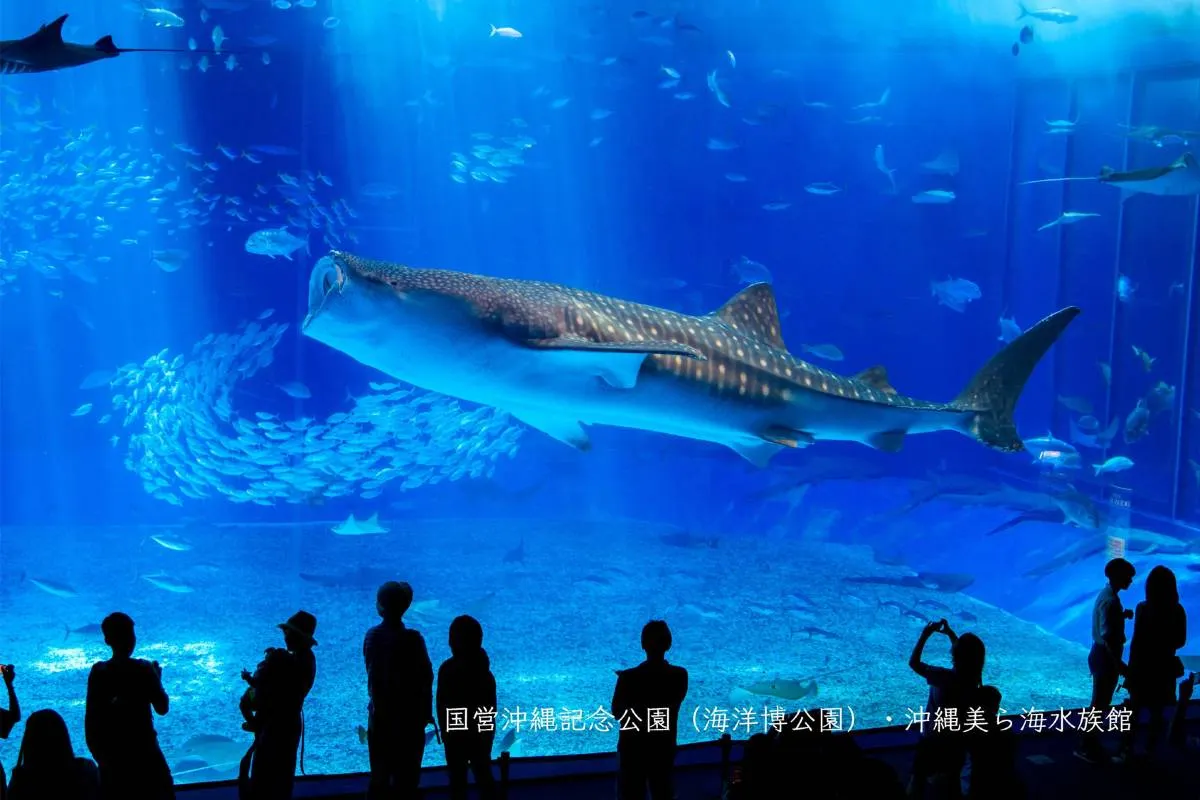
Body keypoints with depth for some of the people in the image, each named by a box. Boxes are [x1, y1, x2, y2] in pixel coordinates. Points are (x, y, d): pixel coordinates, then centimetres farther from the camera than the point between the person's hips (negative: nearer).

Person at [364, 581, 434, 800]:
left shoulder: (371, 636, -4)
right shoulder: (412, 639, -17)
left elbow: (372, 673, 1)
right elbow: (425, 678, -11)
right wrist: (426, 713, -2)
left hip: (379, 716, 4)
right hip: (407, 717, -4)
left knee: (379, 778, 14)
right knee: (406, 780, 6)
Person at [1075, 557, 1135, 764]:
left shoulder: (1107, 594, 8)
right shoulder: (1110, 601, -23)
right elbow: (1107, 637, -27)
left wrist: (1123, 615, 6)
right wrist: (1119, 664, -27)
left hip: (1102, 654, 10)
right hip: (1106, 656, -10)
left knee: (1100, 702, 18)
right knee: (1099, 704, -1)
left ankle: (1091, 743, 26)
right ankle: (1085, 747, 6)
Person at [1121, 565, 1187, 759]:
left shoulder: (1144, 608, -17)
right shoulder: (1178, 611, -5)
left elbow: (1136, 641, -16)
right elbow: (1181, 640, 4)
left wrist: (1131, 667, -7)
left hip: (1144, 666, -3)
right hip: (1165, 667, 3)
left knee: (1134, 711, 10)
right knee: (1157, 713, 15)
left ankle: (1127, 750, 14)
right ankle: (1150, 751, 21)